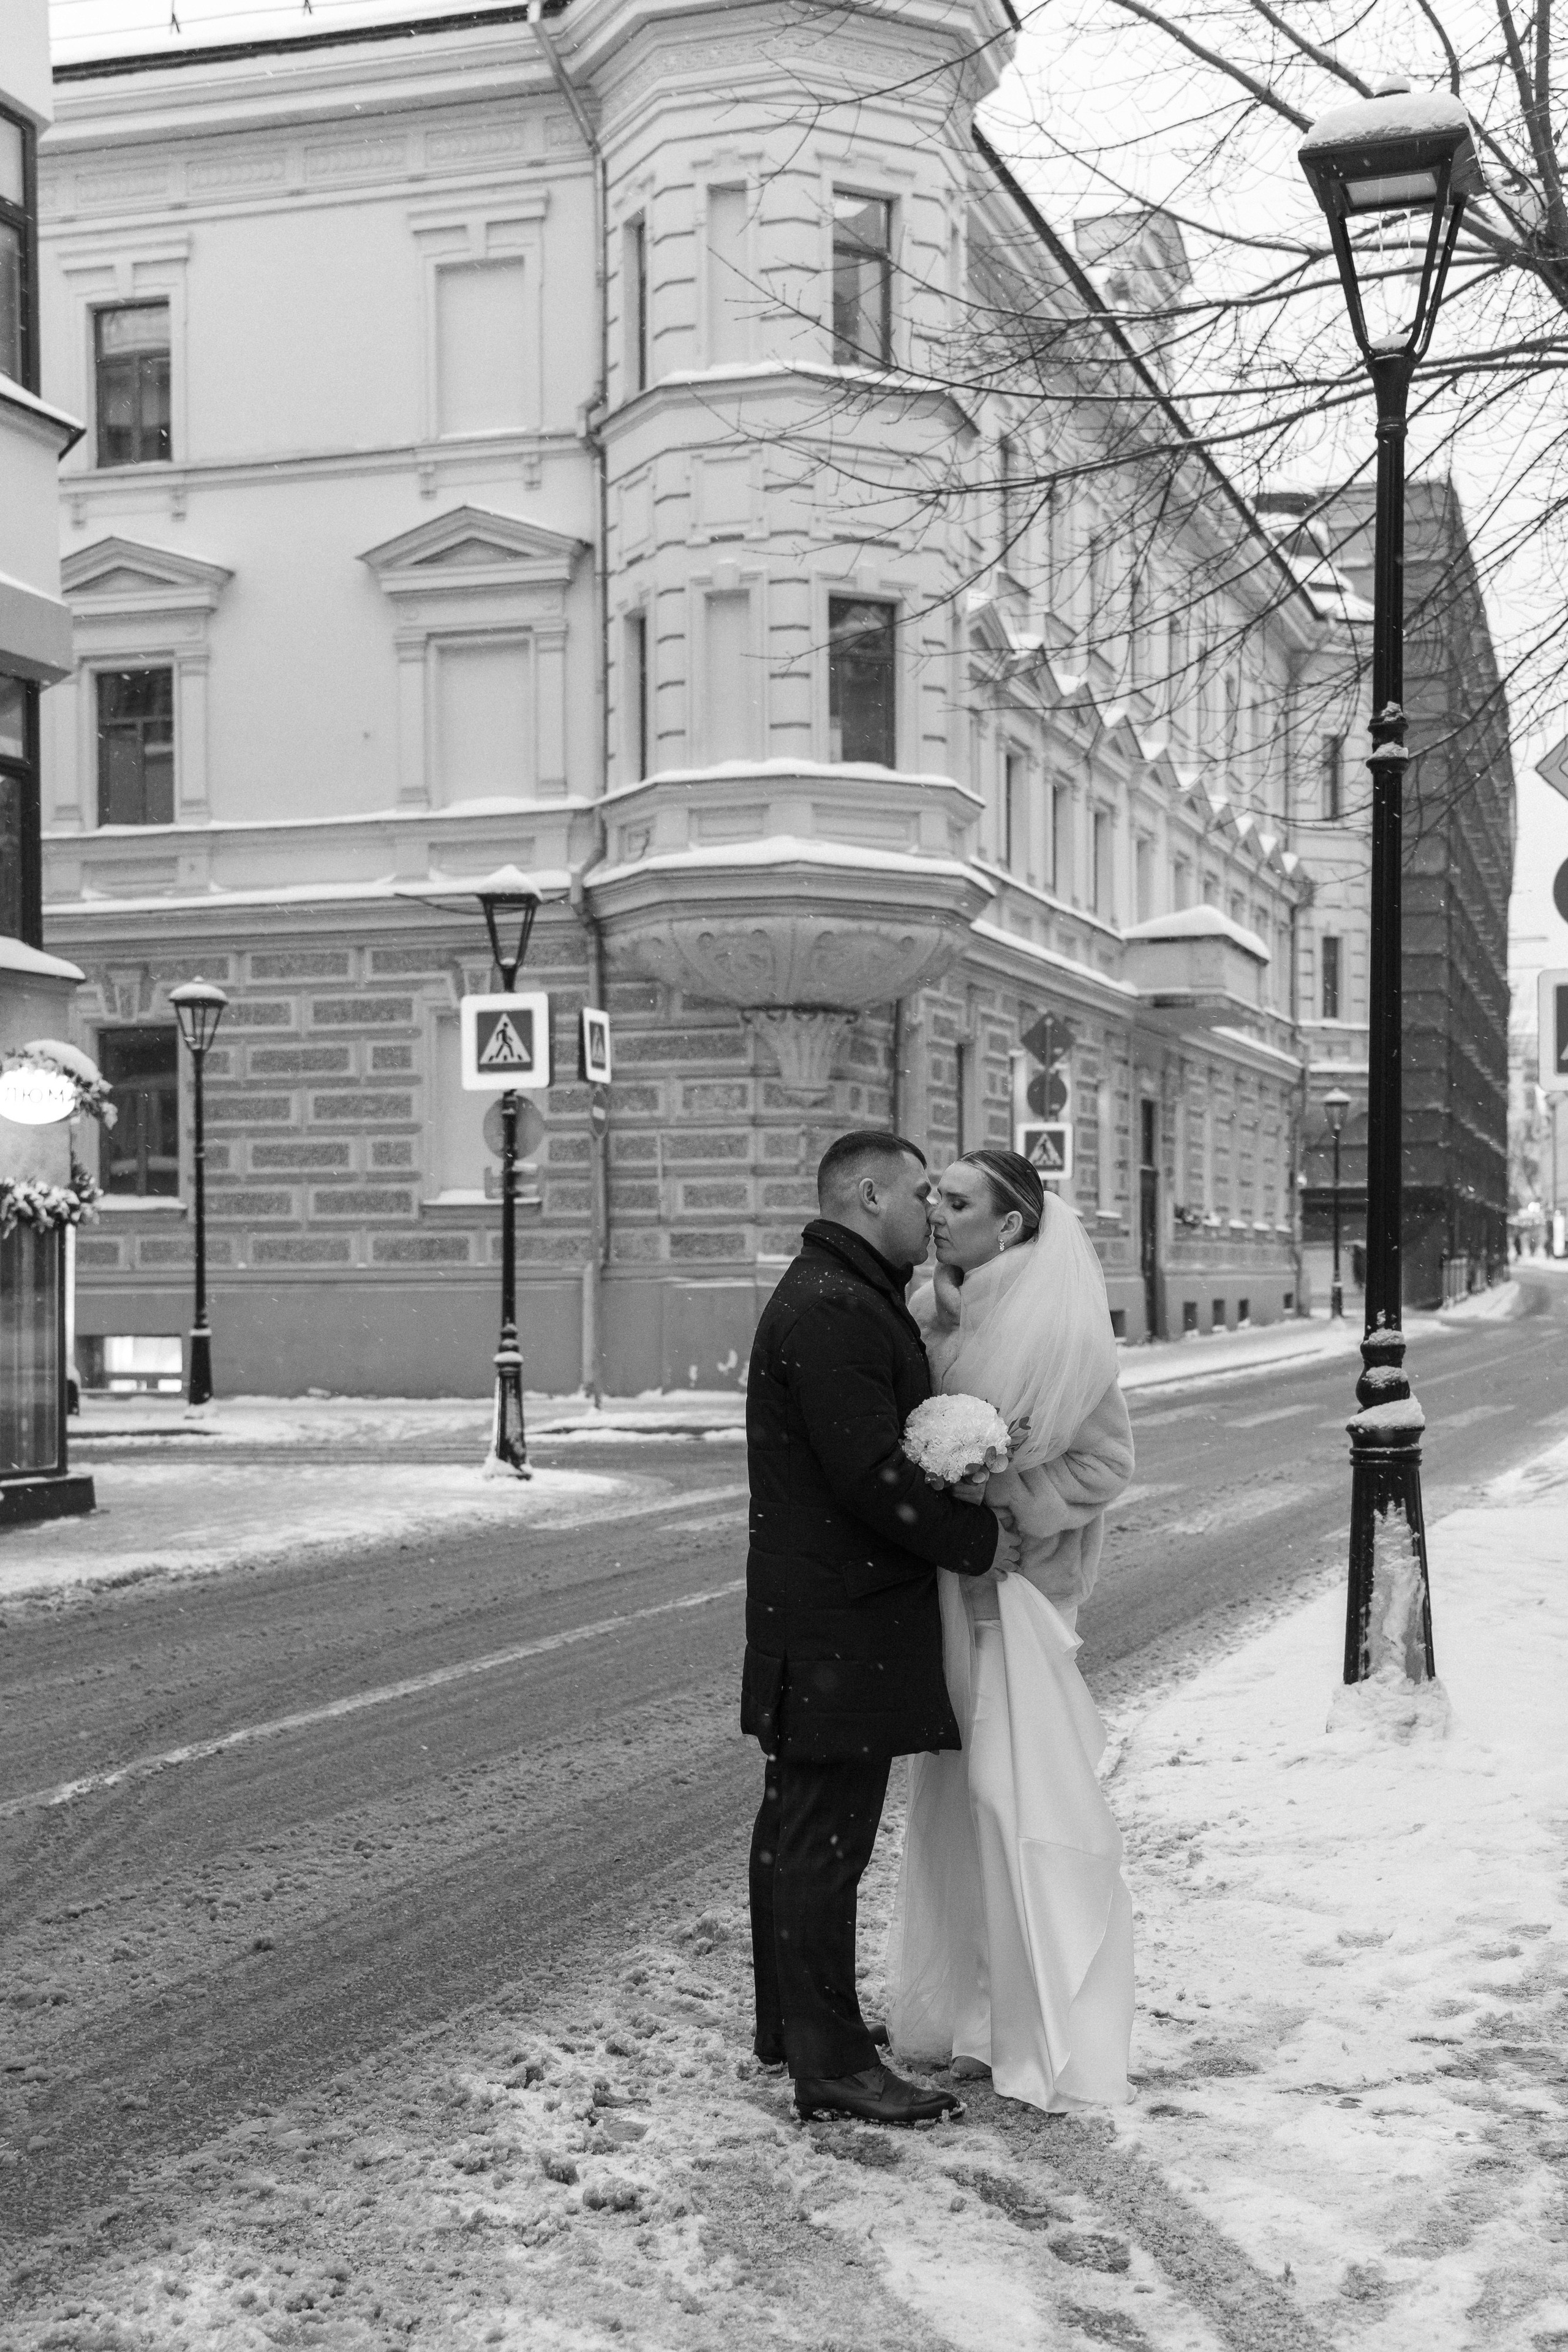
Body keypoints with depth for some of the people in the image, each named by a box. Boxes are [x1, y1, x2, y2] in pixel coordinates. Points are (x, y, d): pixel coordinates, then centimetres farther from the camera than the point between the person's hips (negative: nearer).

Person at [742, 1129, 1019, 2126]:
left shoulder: (851, 1299, 17)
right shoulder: (830, 1312, -19)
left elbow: (892, 1442, 20)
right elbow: (873, 1475, -25)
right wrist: (979, 1540, -15)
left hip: (823, 1619, 11)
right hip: (839, 1624, -11)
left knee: (799, 1828, 18)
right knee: (824, 1837, -4)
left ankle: (793, 2024, 31)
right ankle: (831, 2061, 3)